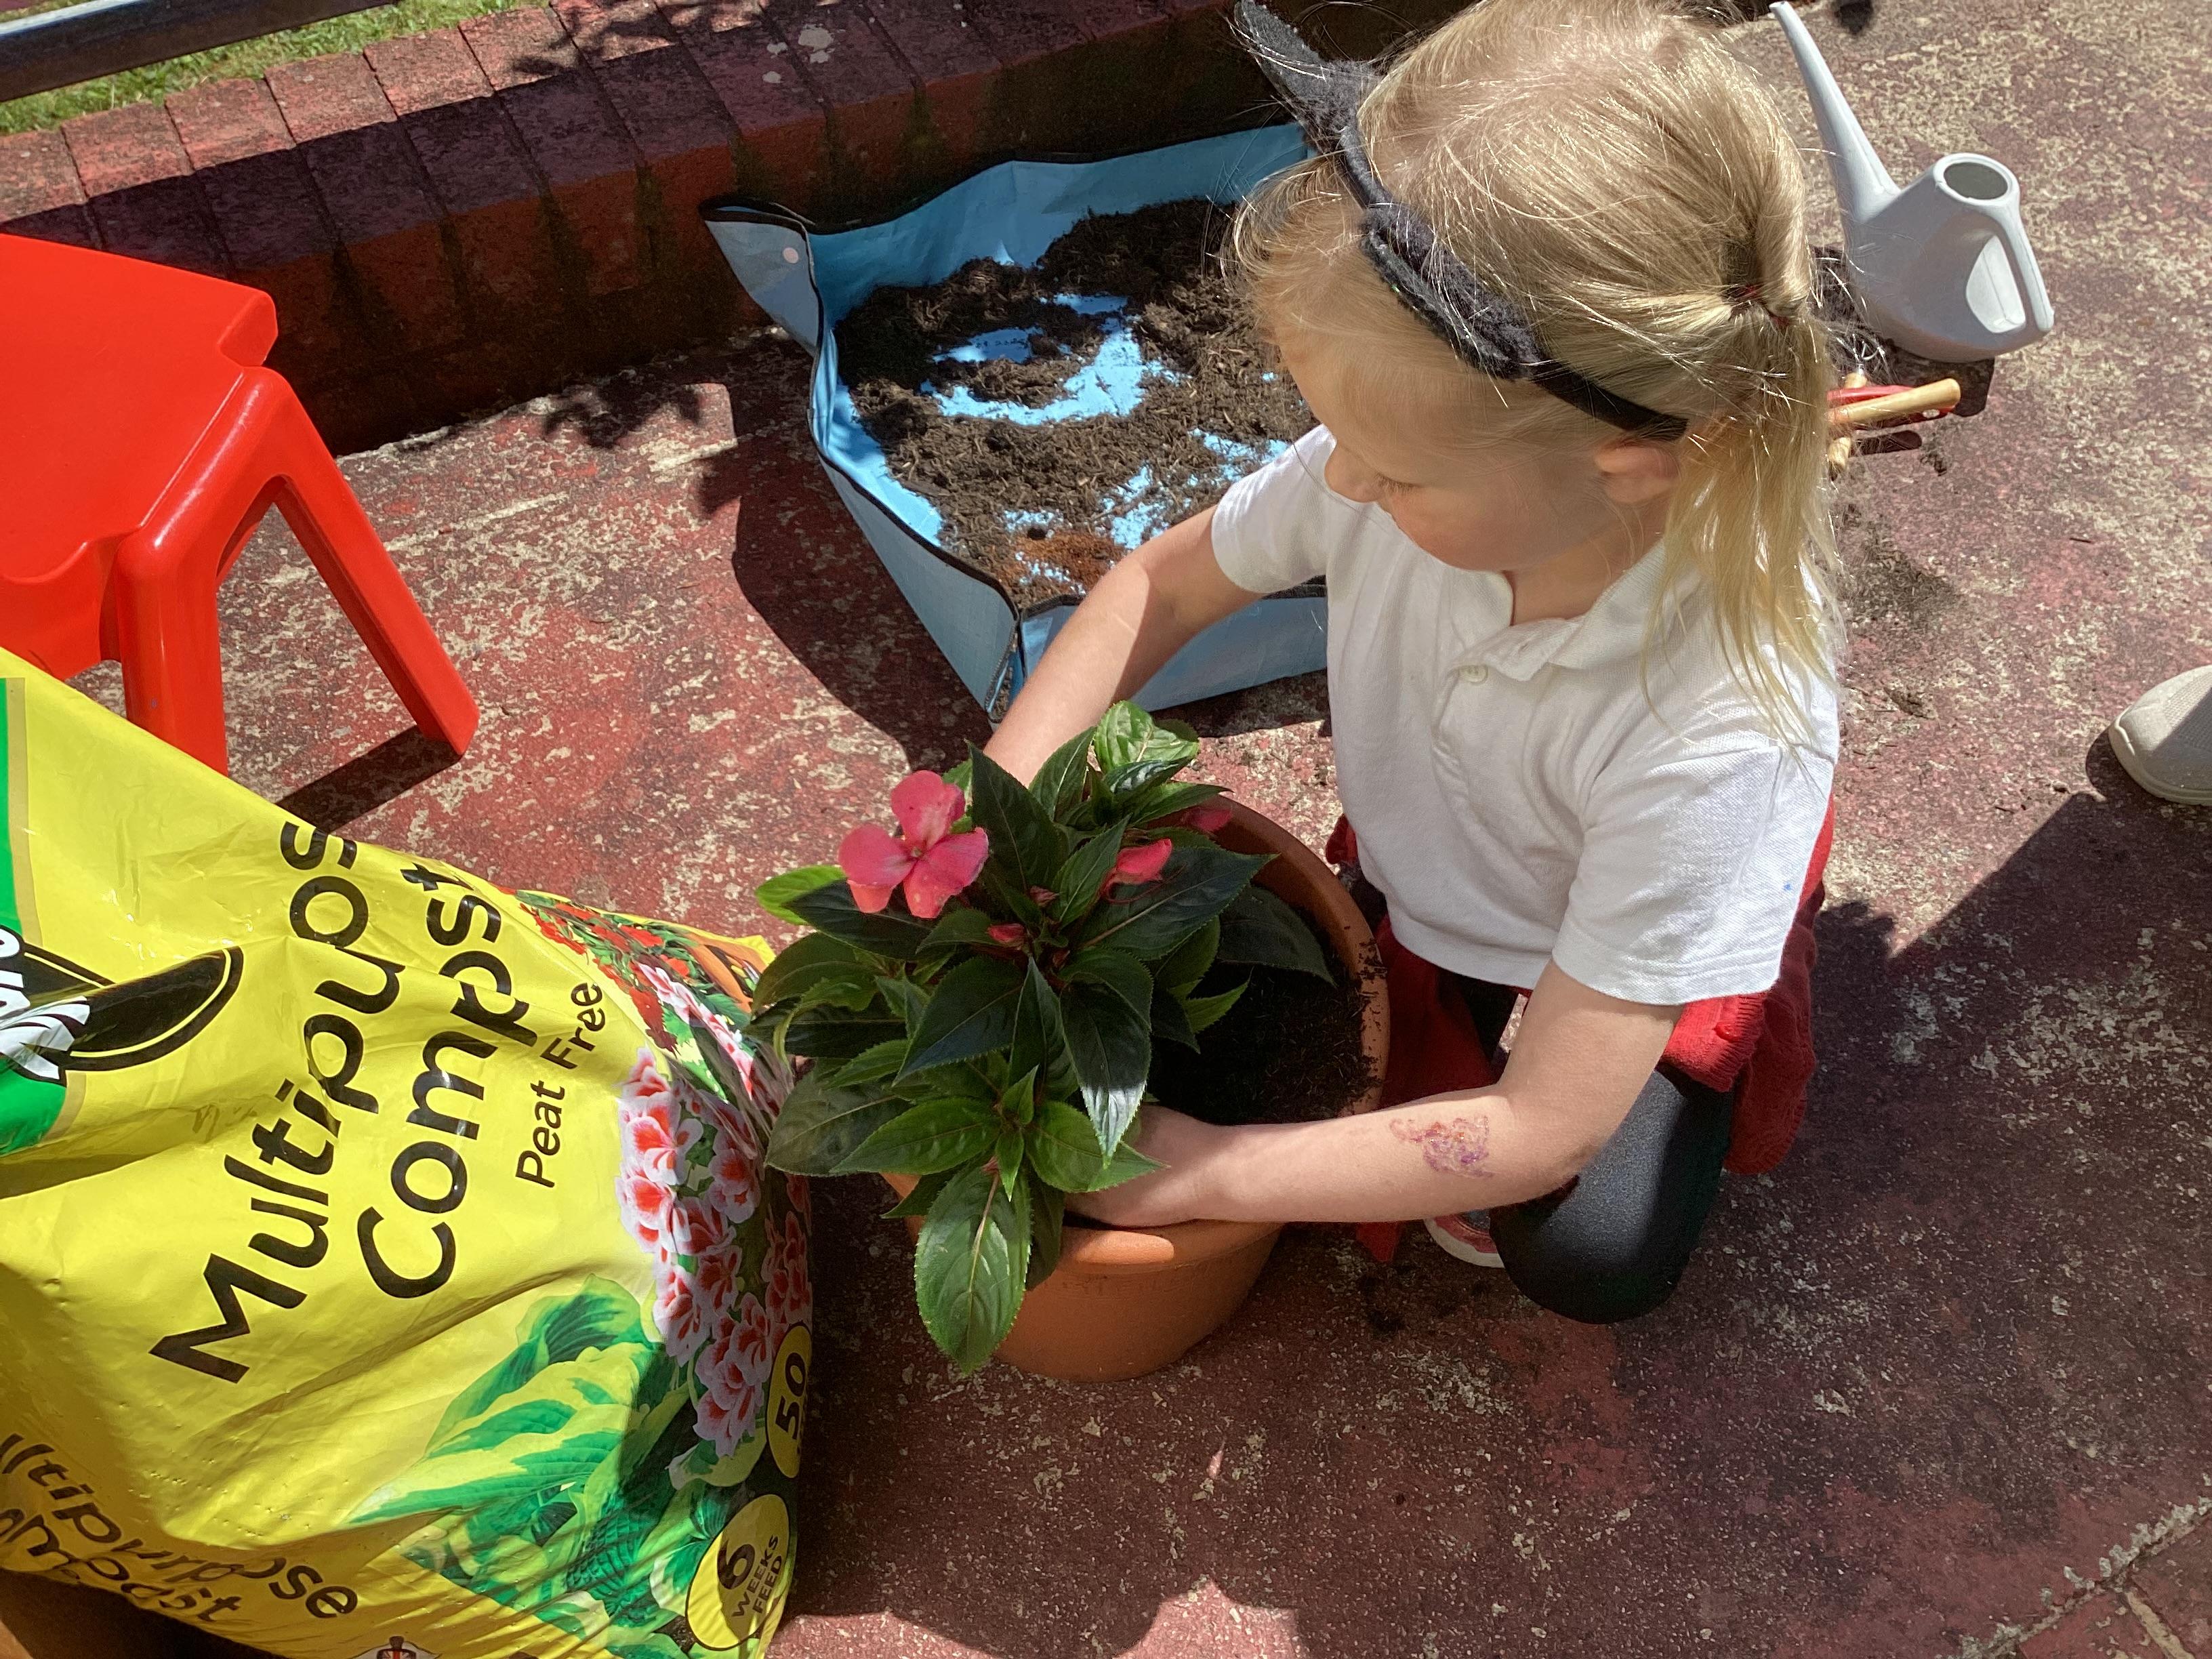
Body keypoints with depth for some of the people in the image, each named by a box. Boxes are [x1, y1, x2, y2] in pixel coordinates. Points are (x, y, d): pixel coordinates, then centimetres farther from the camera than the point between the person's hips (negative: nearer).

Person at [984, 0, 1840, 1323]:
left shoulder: (1721, 727, -40)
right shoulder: (1422, 454, -28)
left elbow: (1546, 1128, -33)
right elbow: (1166, 582, -8)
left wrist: (1195, 1174, -28)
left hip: (1594, 994, -4)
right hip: (1398, 905, 5)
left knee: (1593, 1255, -27)